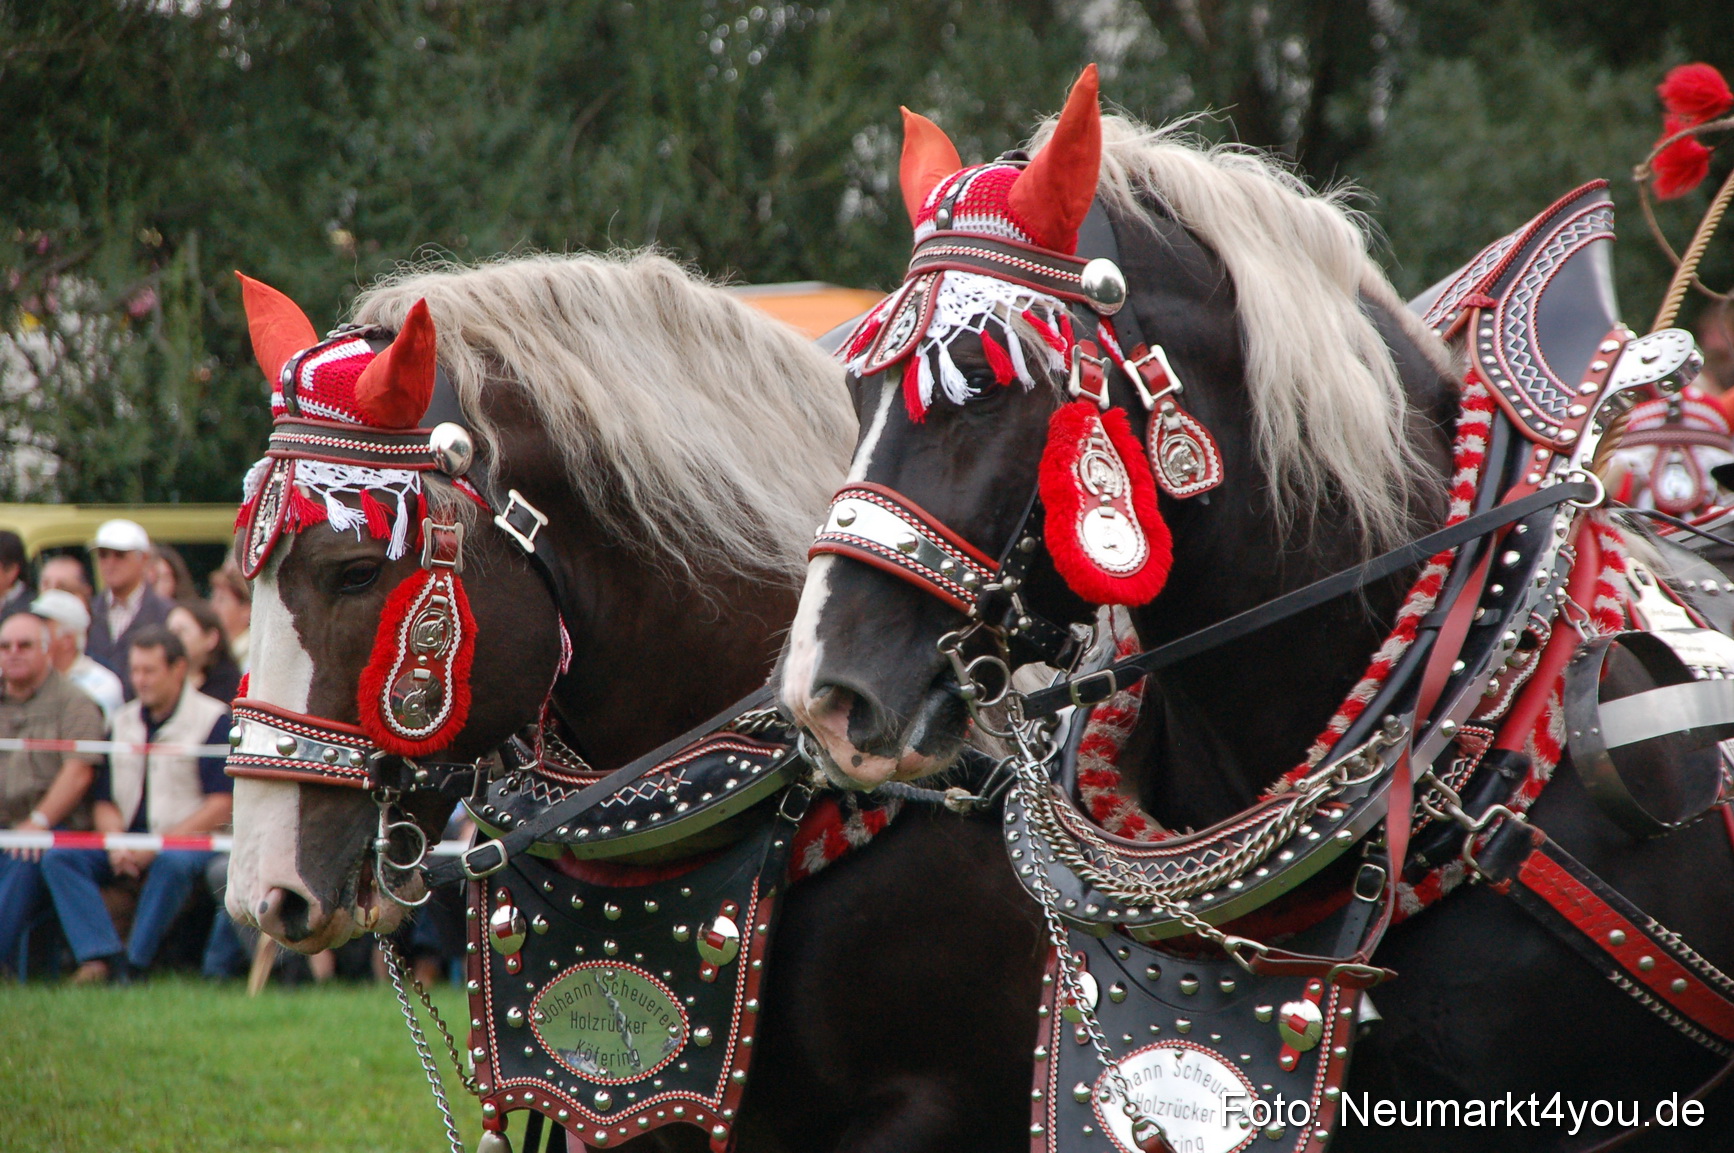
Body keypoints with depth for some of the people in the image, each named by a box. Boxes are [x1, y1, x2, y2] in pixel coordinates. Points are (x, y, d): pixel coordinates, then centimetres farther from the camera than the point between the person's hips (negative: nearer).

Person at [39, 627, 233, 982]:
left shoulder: (214, 720, -4)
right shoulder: (123, 722, 15)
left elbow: (222, 805, -11)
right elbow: (103, 799, 14)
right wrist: (117, 843, -8)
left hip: (190, 840, -6)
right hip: (131, 835, 6)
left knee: (172, 863, -40)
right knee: (59, 858, -18)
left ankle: (135, 964, -30)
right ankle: (101, 956, -32)